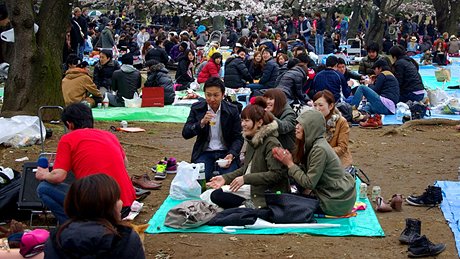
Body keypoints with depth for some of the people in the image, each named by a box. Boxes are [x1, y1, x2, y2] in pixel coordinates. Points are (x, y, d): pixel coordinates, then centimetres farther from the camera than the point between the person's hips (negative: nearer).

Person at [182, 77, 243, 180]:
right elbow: (185, 134, -7)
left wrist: (231, 155, -18)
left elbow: (238, 138, 1)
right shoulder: (197, 108, 0)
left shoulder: (232, 110, -2)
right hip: (204, 152, 0)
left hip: (226, 152, 0)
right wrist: (202, 123, -25)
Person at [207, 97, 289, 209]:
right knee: (215, 195, -1)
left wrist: (245, 179, -24)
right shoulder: (251, 141, 11)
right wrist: (225, 178, 5)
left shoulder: (271, 143, -17)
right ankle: (249, 206, -5)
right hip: (250, 189, 10)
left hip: (265, 196, -10)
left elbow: (276, 174, -23)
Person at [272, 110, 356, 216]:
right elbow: (305, 170, 2)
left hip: (337, 201, -8)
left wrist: (290, 164, -16)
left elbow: (309, 183, -22)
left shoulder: (319, 149, -25)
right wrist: (287, 159, -9)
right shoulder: (312, 144, 5)